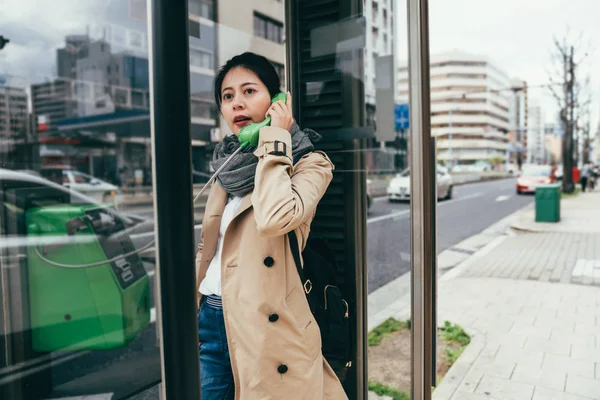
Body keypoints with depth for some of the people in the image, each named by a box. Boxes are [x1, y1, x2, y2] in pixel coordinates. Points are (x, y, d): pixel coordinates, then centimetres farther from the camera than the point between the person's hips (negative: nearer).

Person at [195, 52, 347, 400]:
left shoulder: (309, 162, -7)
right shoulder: (229, 162, 10)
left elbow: (274, 219, -28)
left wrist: (274, 141, -16)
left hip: (264, 328, -5)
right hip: (211, 319, 6)